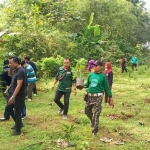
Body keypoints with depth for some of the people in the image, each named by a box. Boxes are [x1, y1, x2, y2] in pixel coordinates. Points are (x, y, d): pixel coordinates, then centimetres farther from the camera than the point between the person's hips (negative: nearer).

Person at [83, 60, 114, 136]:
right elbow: (87, 84, 15)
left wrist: (110, 98, -2)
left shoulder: (103, 76, -6)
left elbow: (107, 88, -1)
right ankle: (93, 121, 48)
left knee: (96, 114, -5)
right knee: (87, 111, 18)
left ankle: (94, 131, 8)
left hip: (98, 97, -5)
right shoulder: (90, 75, 5)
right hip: (89, 96, 5)